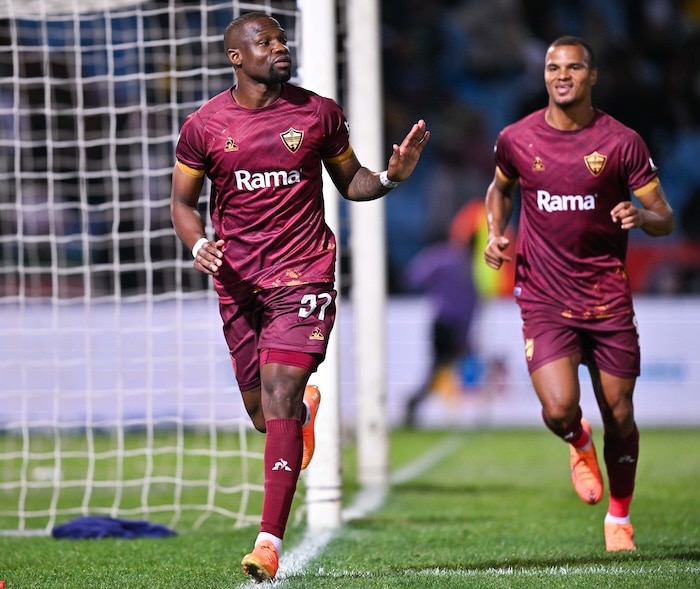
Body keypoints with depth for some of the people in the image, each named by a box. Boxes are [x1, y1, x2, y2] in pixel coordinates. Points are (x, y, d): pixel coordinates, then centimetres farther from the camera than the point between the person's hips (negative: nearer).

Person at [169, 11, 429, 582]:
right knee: (264, 414, 9)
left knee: (279, 395, -16)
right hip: (237, 282, 2)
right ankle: (306, 402, 50)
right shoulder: (204, 125, 2)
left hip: (303, 275, -2)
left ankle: (270, 541, -17)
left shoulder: (319, 113, 3)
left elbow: (350, 181, 14)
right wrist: (197, 243, -10)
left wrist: (391, 176, -7)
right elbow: (183, 200, 10)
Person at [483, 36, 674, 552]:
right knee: (559, 409, -18)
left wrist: (642, 217, -24)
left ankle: (619, 518, 28)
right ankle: (579, 444, 20)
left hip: (609, 300, 0)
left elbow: (665, 219, 0)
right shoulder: (517, 139, 0)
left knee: (620, 417, 5)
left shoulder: (621, 142, -5)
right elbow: (500, 187, 22)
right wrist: (496, 234, 4)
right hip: (544, 301, 0)